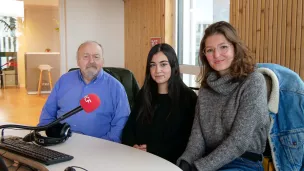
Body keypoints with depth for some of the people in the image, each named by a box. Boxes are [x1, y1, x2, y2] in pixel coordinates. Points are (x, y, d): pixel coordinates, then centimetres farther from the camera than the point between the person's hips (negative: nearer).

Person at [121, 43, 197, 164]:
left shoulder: (188, 97, -2)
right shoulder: (143, 94, 14)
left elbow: (187, 141, -8)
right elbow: (129, 127, 12)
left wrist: (152, 150, -14)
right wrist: (132, 146, -9)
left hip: (169, 161, -4)